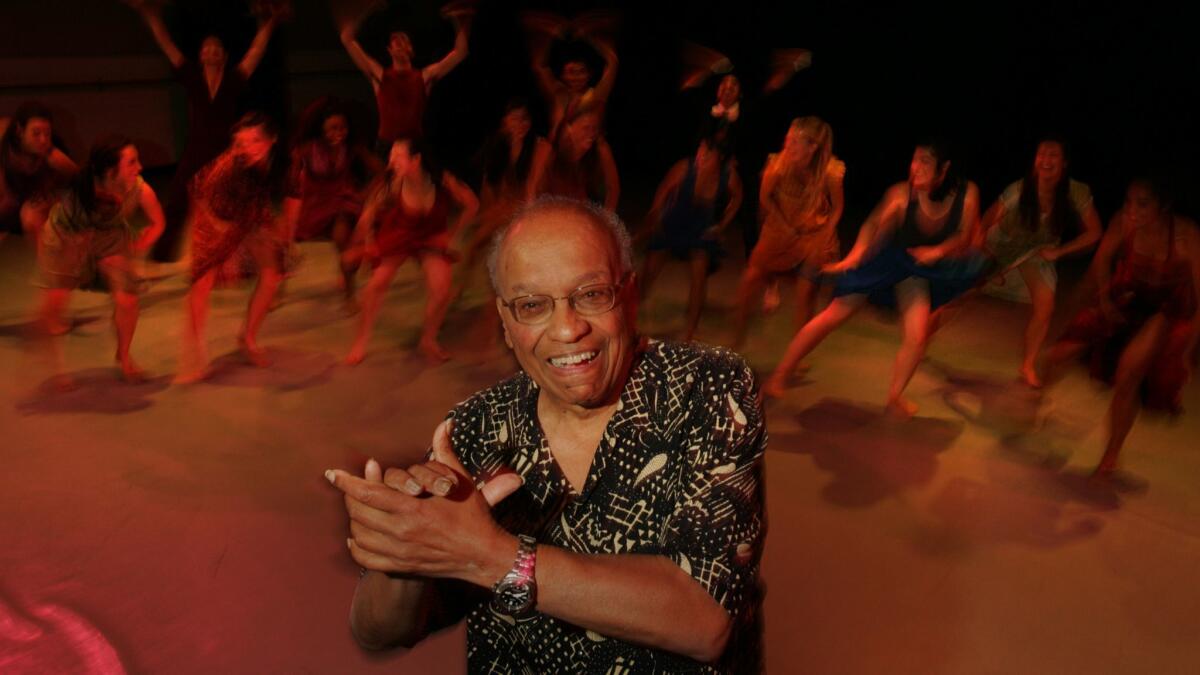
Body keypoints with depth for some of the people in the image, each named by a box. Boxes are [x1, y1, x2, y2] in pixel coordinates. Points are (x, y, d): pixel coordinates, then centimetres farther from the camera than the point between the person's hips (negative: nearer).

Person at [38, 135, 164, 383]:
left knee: (127, 301, -10)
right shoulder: (81, 186, -36)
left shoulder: (141, 191, -30)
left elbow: (157, 224, -10)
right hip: (66, 239, -1)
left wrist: (132, 251, -12)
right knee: (52, 303, -5)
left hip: (111, 242, 1)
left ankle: (123, 355, 21)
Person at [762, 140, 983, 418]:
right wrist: (855, 256, -47)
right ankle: (778, 378, 6)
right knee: (833, 316, -4)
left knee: (916, 338, -10)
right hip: (881, 258, -3)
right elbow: (874, 224, -32)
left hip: (915, 267, 3)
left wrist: (939, 251, -28)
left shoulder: (966, 194, -19)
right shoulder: (902, 193, -26)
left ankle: (895, 398, 16)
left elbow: (964, 236, -9)